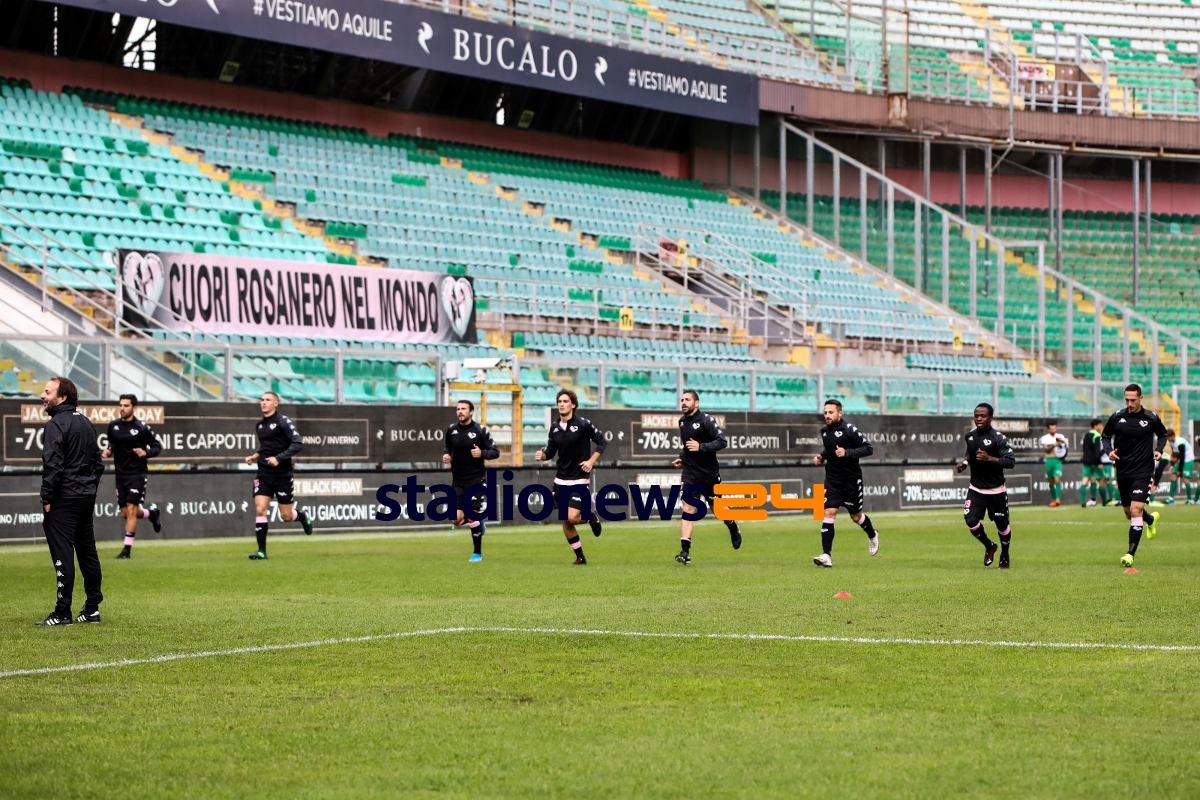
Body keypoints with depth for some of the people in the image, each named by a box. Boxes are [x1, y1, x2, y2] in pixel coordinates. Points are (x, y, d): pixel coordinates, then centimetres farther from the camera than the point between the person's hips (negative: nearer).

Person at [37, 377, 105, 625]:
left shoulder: (56, 425, -13)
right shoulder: (86, 423, 14)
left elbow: (53, 465, -19)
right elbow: (98, 462, 20)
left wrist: (47, 499, -13)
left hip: (64, 500, -9)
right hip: (87, 498, 9)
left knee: (63, 555, -6)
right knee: (87, 552, 13)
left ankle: (63, 612, -6)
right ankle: (93, 608, 16)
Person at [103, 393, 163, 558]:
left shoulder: (142, 428, -9)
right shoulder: (113, 426, 5)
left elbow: (157, 446, -1)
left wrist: (146, 453, -20)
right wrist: (108, 451, 1)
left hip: (137, 474, -5)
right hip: (120, 474, 5)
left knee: (131, 509, -12)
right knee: (125, 513, 9)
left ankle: (127, 549, -8)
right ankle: (151, 513, 40)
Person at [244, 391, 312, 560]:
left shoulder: (283, 422, -9)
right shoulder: (259, 425, 11)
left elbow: (298, 444, -17)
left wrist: (279, 458, -24)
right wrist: (255, 456, 7)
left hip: (282, 474, -5)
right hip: (263, 475, 5)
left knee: (286, 516, 2)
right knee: (260, 510, -10)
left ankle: (302, 516, 37)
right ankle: (262, 551, -7)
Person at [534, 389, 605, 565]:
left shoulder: (583, 424, -10)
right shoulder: (555, 428, 5)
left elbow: (602, 442, -4)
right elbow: (551, 450, 13)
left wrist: (591, 461, -13)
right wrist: (543, 455, -9)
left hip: (579, 480, -5)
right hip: (561, 481, 5)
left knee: (572, 518, -18)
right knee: (565, 523, 4)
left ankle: (591, 517, 15)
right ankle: (580, 557, 18)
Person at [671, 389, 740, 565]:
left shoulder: (706, 420, -12)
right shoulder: (682, 421, 9)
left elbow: (722, 441, -17)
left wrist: (700, 447, -25)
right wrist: (682, 458, 12)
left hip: (709, 473, -4)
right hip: (690, 474, 4)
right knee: (688, 509, -10)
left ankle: (733, 527, 45)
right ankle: (685, 552, -17)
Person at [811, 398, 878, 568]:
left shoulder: (849, 430, -14)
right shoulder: (824, 431, 5)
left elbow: (869, 448, -14)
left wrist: (847, 453, -24)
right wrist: (821, 456, 4)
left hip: (851, 479, -4)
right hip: (832, 479, 4)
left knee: (856, 516, 11)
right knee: (829, 513, -12)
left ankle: (872, 535, 45)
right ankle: (826, 555, -17)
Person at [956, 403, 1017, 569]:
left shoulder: (998, 438, -15)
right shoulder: (970, 435, 4)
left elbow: (1011, 461, -20)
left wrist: (989, 458, -31)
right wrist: (965, 462, 3)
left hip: (996, 491, -4)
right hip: (975, 489, 4)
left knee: (1002, 524, 6)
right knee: (971, 520, -10)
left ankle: (1004, 557, 28)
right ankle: (989, 546, 17)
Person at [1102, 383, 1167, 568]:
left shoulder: (1151, 418, -5)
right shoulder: (1117, 418, -2)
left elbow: (1162, 434, 15)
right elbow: (1106, 435, 14)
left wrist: (1159, 449, -3)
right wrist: (1109, 450, -6)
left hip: (1143, 471, -3)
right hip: (1122, 471, 3)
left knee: (1136, 511, -17)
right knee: (1129, 514, 15)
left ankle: (1131, 553, -17)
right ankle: (1151, 519, 50)